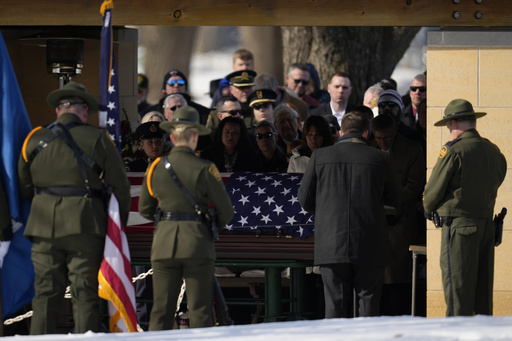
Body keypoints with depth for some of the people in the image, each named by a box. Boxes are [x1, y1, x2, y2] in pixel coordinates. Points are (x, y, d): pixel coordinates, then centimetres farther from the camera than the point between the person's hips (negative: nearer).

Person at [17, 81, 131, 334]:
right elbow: (120, 185, 1)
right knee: (85, 296, 0)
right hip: (86, 225, -2)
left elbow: (23, 189, 15)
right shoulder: (97, 139, 0)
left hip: (44, 225, 2)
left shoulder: (35, 140, 8)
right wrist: (120, 222, 14)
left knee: (45, 294, 4)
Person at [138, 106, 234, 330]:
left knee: (161, 311, 4)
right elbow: (226, 211, -1)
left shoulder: (156, 168, 4)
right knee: (200, 311, -1)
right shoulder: (204, 169, -6)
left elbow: (144, 209, 15)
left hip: (164, 244, 3)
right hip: (197, 244, -3)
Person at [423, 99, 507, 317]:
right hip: (487, 223, 7)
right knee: (483, 287, 10)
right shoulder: (494, 151, 9)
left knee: (457, 287, -5)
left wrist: (428, 209, 13)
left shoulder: (453, 151, -12)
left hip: (459, 225, -7)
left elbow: (433, 191, -7)